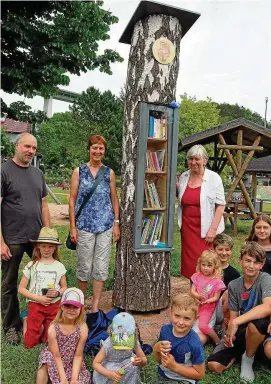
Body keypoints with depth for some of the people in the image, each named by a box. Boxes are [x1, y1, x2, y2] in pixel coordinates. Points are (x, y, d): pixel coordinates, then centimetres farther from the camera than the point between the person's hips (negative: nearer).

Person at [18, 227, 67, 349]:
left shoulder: (59, 266, -2)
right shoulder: (32, 265, -6)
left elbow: (64, 287, 7)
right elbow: (21, 288, -3)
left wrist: (58, 293, -15)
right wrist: (38, 298, -14)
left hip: (54, 305, 1)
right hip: (35, 305, -1)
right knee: (30, 343, -1)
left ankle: (45, 324, 26)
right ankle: (27, 322, 24)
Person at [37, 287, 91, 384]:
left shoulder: (82, 328, -21)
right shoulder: (53, 328, -24)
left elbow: (78, 356, -12)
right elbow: (56, 356, -18)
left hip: (72, 364, 1)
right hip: (55, 364, -1)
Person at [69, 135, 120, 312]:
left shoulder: (109, 173, 6)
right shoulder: (79, 172, 2)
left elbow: (114, 199, 10)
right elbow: (72, 200, 1)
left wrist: (116, 223, 3)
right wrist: (72, 227, -3)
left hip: (105, 226, 1)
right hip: (84, 226, -1)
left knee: (101, 267, 5)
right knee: (84, 266, 8)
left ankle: (95, 306, 19)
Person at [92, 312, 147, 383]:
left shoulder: (134, 342, -25)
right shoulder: (108, 345, -32)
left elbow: (144, 360, -17)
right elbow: (95, 363, -30)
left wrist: (141, 361, -43)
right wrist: (109, 374, -46)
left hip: (126, 365, 3)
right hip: (109, 366, -3)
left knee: (133, 367, -27)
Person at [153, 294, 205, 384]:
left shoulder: (194, 344, -23)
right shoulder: (165, 329, -9)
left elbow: (199, 374, -10)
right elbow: (158, 360, 5)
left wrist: (174, 366, -18)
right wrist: (156, 348, -17)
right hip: (162, 376, 4)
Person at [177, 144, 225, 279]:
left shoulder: (214, 178, -6)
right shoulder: (183, 177, 7)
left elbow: (220, 205, -7)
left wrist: (213, 229, -13)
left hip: (205, 229, -4)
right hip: (187, 227, 4)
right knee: (190, 263, 8)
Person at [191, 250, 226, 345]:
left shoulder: (217, 280, -11)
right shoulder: (197, 276, -2)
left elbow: (216, 297, -8)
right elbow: (192, 291, -3)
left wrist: (206, 301, -24)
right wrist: (198, 296, -24)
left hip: (207, 308, -4)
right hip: (196, 305, 4)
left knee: (202, 326, -20)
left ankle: (217, 340, 3)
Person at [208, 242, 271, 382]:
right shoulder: (234, 285, -2)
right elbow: (233, 317, 0)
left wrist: (236, 322, -36)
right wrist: (229, 334, -22)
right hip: (241, 330, 4)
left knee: (256, 322, -40)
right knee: (214, 365, -13)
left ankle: (248, 358, -8)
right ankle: (245, 349, 14)